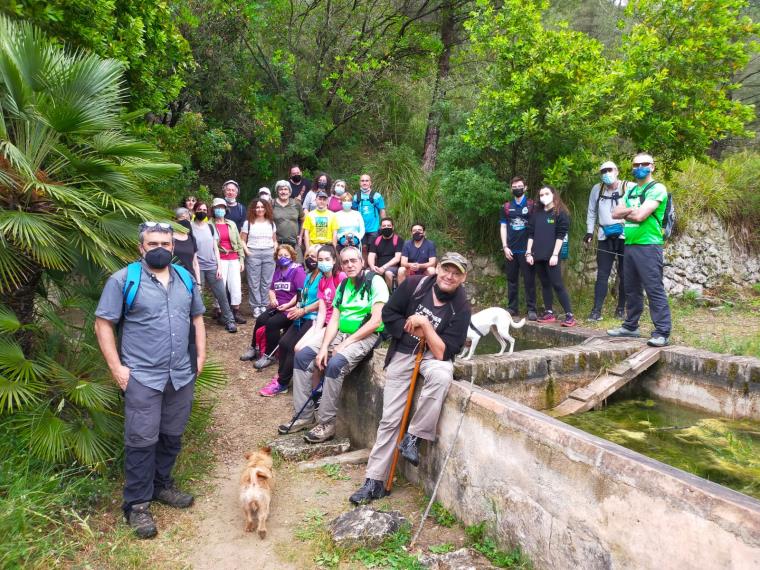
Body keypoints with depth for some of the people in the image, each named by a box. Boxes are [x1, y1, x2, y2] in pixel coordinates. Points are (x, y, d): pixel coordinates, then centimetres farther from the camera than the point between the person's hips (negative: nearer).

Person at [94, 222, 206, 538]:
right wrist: (116, 367, -11)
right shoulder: (123, 279, -7)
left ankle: (162, 485, 34)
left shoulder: (186, 279, 9)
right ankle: (137, 503, 16)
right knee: (142, 440, 1)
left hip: (182, 375, 5)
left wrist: (201, 355, 8)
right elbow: (103, 324, -7)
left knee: (172, 436, 15)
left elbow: (197, 318, 16)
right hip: (143, 376, -5)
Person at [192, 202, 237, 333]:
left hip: (212, 267, 3)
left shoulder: (210, 227, 10)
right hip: (197, 267, -3)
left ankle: (229, 320, 11)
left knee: (222, 294, 2)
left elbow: (215, 248, 11)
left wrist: (219, 266, 4)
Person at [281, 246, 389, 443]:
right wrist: (324, 347, -10)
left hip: (365, 336, -7)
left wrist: (345, 344, -16)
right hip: (339, 332, 7)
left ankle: (327, 424, -16)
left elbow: (376, 321, -17)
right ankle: (304, 416, 1)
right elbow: (334, 319, 6)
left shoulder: (375, 281, -10)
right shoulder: (343, 285, 12)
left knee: (335, 364, -31)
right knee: (302, 355, -7)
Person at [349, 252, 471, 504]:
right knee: (390, 419, -1)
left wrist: (424, 324, -24)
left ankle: (413, 437, -16)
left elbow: (443, 353, -20)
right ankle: (374, 481, 11)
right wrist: (413, 330, -13)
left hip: (434, 356, -1)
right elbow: (388, 314, -3)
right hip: (402, 354, 1)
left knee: (442, 376, -37)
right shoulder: (416, 284, -11)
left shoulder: (460, 308, -15)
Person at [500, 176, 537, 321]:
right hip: (511, 250, 3)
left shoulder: (532, 205, 3)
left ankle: (531, 309, 1)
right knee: (511, 279, 8)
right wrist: (505, 247, -1)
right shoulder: (506, 207, 10)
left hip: (526, 249, -3)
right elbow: (503, 227, 10)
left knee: (529, 280, -2)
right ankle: (512, 307, 16)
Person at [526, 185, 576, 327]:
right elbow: (531, 233, 12)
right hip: (538, 256, 5)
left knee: (557, 284, -9)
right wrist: (529, 252, 4)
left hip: (551, 256, -5)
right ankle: (549, 313, 15)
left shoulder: (561, 213, 0)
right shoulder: (536, 213, 14)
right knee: (545, 284, 9)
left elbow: (560, 235, -7)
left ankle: (569, 315, -6)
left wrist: (555, 254, -14)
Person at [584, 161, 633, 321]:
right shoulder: (597, 189, 8)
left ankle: (621, 309, 17)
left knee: (624, 275, 6)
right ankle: (597, 310, -1)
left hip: (625, 236, -2)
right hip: (605, 237, 2)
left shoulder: (630, 187, -4)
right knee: (602, 274, 0)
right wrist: (589, 231, 8)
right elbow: (592, 212, 15)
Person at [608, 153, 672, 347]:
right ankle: (630, 326, 26)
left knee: (654, 290, -8)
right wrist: (631, 210, -8)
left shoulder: (657, 189, -6)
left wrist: (625, 213, 2)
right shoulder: (631, 191, 19)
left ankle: (662, 333, -6)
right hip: (629, 244, 8)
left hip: (648, 245, -8)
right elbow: (616, 214, 9)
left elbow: (640, 215, -17)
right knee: (631, 289, 15)